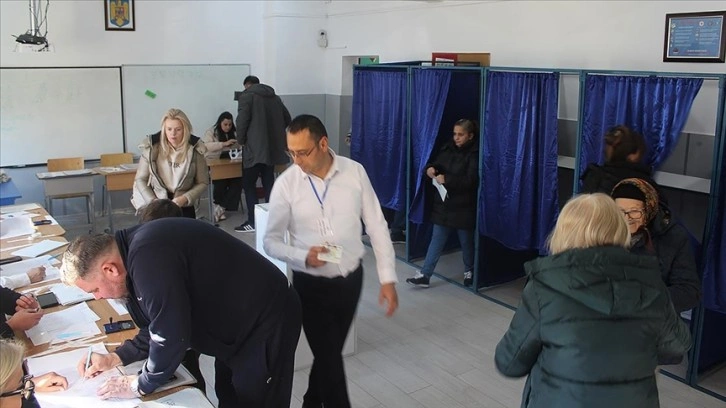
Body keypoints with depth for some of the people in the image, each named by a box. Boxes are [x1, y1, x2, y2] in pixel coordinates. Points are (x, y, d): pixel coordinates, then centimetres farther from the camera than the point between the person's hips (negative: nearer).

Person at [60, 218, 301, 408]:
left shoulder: (149, 257, -29)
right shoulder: (137, 249, 3)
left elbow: (170, 334, -26)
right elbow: (161, 323, 12)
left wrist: (142, 385, -11)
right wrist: (117, 358, 5)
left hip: (266, 321, -10)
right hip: (238, 321, 10)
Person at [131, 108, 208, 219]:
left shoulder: (194, 150, -6)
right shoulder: (152, 148, -6)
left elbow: (202, 183, -1)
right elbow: (140, 180, 0)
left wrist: (184, 198, -15)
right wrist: (153, 201, -13)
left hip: (184, 208, 0)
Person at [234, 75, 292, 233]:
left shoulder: (246, 96, -3)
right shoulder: (275, 97, 16)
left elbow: (242, 121, -13)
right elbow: (287, 119, 18)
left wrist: (241, 140, 2)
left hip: (254, 147, -6)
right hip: (272, 147, 6)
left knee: (249, 184, 1)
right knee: (269, 183, 11)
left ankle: (253, 222, -2)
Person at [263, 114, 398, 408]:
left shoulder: (355, 172, -8)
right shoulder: (286, 183, -12)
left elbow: (377, 226, -3)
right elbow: (271, 241, -6)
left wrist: (388, 278, -7)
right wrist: (303, 257, -25)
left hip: (351, 279, 3)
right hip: (311, 285, -2)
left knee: (330, 353, 19)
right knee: (330, 359, 1)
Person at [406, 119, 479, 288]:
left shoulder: (474, 154, -12)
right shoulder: (448, 149, 6)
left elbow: (471, 180, -21)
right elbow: (436, 163, 14)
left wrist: (447, 180, -27)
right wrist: (430, 168, -10)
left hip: (463, 207, -5)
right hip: (443, 204, 5)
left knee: (466, 242, 13)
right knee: (436, 241, 5)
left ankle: (469, 272, 34)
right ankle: (424, 275, 5)